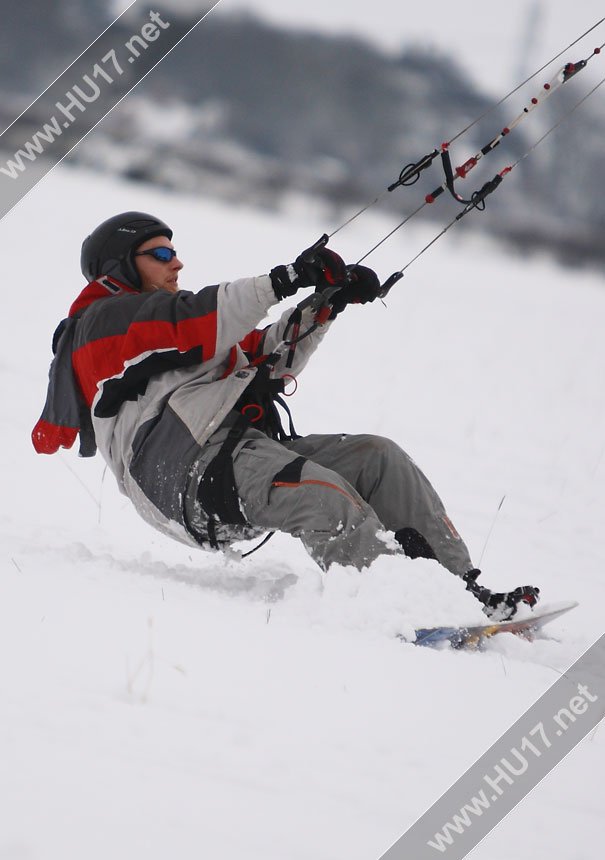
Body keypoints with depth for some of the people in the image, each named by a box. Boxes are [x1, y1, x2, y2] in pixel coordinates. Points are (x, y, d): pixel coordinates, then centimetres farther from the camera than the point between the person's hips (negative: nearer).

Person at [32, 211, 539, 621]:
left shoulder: (169, 317, 36)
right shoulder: (103, 319, 9)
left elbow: (268, 359, 28)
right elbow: (195, 328, -9)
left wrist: (324, 304, 14)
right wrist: (284, 281, -13)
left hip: (251, 446, 9)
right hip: (192, 470, -9)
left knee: (379, 458, -9)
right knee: (324, 497, -32)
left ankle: (461, 589, -18)